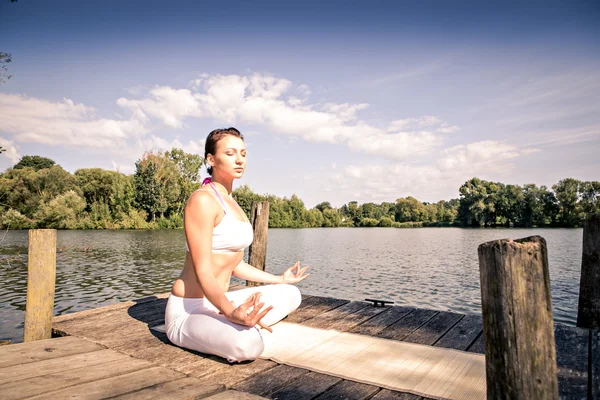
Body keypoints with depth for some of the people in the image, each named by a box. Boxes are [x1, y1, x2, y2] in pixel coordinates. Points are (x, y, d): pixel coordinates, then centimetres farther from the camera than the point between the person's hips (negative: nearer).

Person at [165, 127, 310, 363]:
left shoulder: (230, 203, 12)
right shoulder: (202, 200, -17)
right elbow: (203, 272, -24)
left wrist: (280, 279, 24)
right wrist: (231, 312, -40)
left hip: (216, 303, 9)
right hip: (188, 311, -9)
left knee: (290, 294, 9)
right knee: (248, 345, -36)